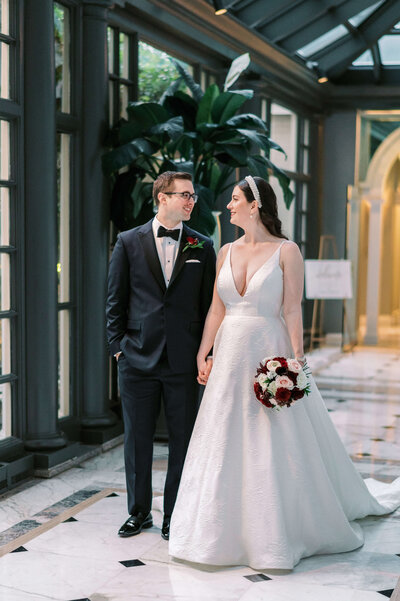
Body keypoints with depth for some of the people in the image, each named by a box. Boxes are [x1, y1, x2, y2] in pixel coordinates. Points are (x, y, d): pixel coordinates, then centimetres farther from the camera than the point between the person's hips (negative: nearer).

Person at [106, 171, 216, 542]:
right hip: (138, 358, 0)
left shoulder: (202, 246, 5)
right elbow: (115, 300, 5)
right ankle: (139, 512, 25)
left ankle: (175, 515, 19)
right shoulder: (129, 242, 3)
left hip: (184, 360, 0)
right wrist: (118, 345, -1)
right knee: (137, 438, 9)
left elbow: (210, 303, 6)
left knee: (183, 440, 6)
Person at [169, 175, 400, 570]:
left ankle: (278, 535, 15)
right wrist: (203, 354, 7)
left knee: (275, 447, 1)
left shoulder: (286, 251, -5)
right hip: (230, 357, 5)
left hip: (269, 355, -5)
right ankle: (228, 532, 20)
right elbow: (216, 309, 11)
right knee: (225, 446, 7)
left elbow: (292, 310, -10)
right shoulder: (227, 252, 9)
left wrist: (297, 358, -17)